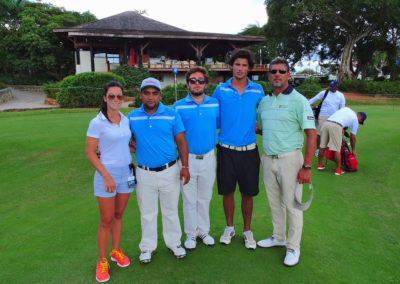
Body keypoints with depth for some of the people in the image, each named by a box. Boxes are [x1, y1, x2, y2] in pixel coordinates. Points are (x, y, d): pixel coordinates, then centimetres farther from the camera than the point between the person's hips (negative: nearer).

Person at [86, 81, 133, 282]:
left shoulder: (126, 120, 4)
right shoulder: (97, 123, -12)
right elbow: (90, 153, -12)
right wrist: (107, 175, -16)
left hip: (126, 173, 5)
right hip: (107, 174, -5)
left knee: (118, 215, 17)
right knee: (106, 220, 4)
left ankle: (116, 250, 35)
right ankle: (102, 261, 21)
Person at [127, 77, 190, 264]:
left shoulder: (172, 114, -3)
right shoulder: (132, 117, 0)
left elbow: (181, 142, -2)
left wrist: (185, 166, -8)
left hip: (169, 171, -1)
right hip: (145, 173, 1)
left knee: (171, 210, 14)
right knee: (147, 213, 14)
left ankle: (174, 243, 33)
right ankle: (147, 247, 32)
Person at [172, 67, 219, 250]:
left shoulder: (215, 104, 2)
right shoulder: (178, 106, -4)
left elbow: (220, 124, 13)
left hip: (208, 158, 2)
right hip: (188, 158, -2)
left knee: (205, 197, 16)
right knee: (189, 199, 9)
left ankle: (203, 231, 33)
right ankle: (191, 234, 27)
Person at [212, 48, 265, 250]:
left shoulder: (257, 90, 3)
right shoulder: (220, 90, 2)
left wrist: (256, 127, 4)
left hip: (248, 150, 0)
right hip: (226, 150, 0)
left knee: (248, 193, 9)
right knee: (227, 192, 11)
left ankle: (247, 231, 28)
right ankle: (229, 227, 32)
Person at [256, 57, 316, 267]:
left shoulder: (298, 100, -8)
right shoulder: (263, 101, 9)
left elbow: (311, 134, -13)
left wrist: (306, 167, -17)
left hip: (289, 159, -5)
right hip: (268, 159, 6)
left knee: (292, 205, 4)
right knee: (274, 202, 17)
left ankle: (293, 247, 21)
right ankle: (278, 237, 36)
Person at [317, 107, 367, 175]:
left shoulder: (346, 108, 30)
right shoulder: (355, 120, 18)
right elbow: (352, 137, 20)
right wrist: (353, 150, 31)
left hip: (326, 123, 6)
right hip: (336, 126, -5)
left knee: (322, 146, 14)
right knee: (337, 150, 1)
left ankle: (319, 165, 26)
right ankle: (338, 170, 9)